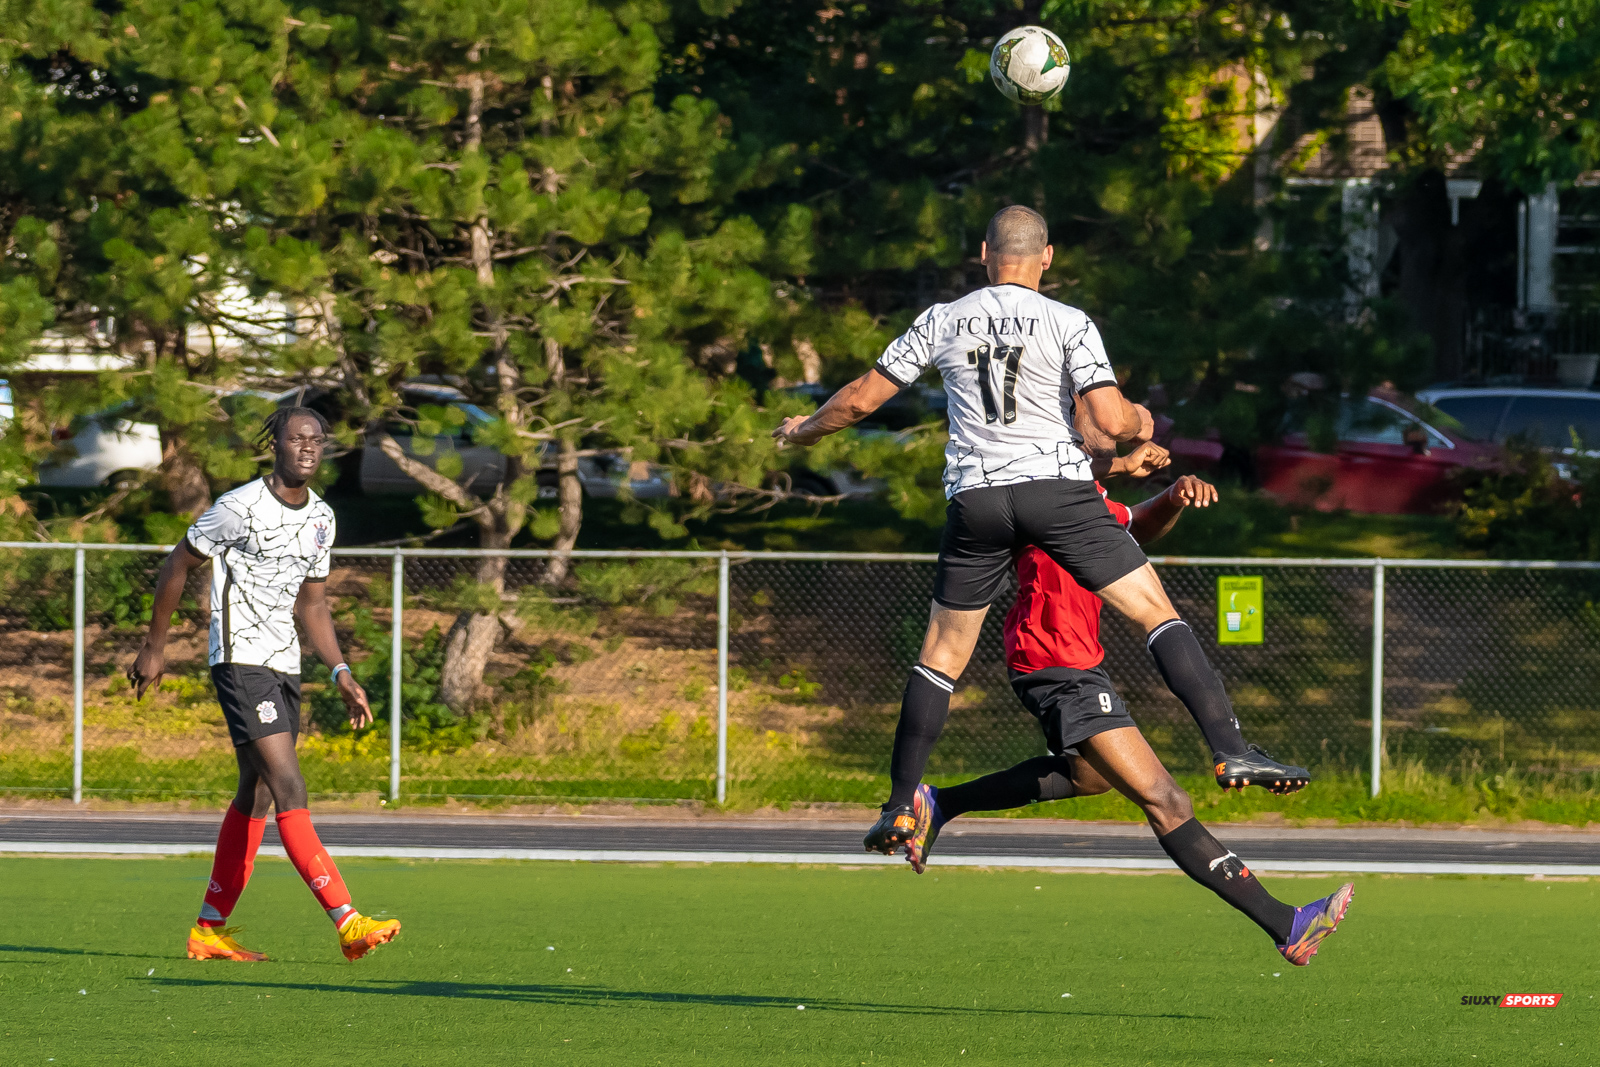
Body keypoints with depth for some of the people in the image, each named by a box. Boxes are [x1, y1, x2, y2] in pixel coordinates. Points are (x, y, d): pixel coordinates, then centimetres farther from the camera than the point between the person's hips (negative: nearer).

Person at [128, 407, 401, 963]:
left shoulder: (321, 517, 12)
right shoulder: (241, 507, -11)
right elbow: (176, 566, -2)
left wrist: (342, 674, 12)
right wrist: (154, 647, 2)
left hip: (284, 665, 8)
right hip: (241, 661, -8)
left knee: (257, 794, 10)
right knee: (290, 788, -16)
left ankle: (210, 929, 19)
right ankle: (347, 922, -24)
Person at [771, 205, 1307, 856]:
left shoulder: (943, 322, 7)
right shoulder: (1068, 324, -2)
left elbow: (861, 399, 10)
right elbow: (1111, 420, -12)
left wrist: (805, 430, 29)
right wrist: (1140, 423, 12)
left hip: (975, 501, 3)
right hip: (1058, 487, -3)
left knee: (941, 655, 14)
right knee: (1159, 613, 1)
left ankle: (900, 807, 13)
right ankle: (1230, 751, -12)